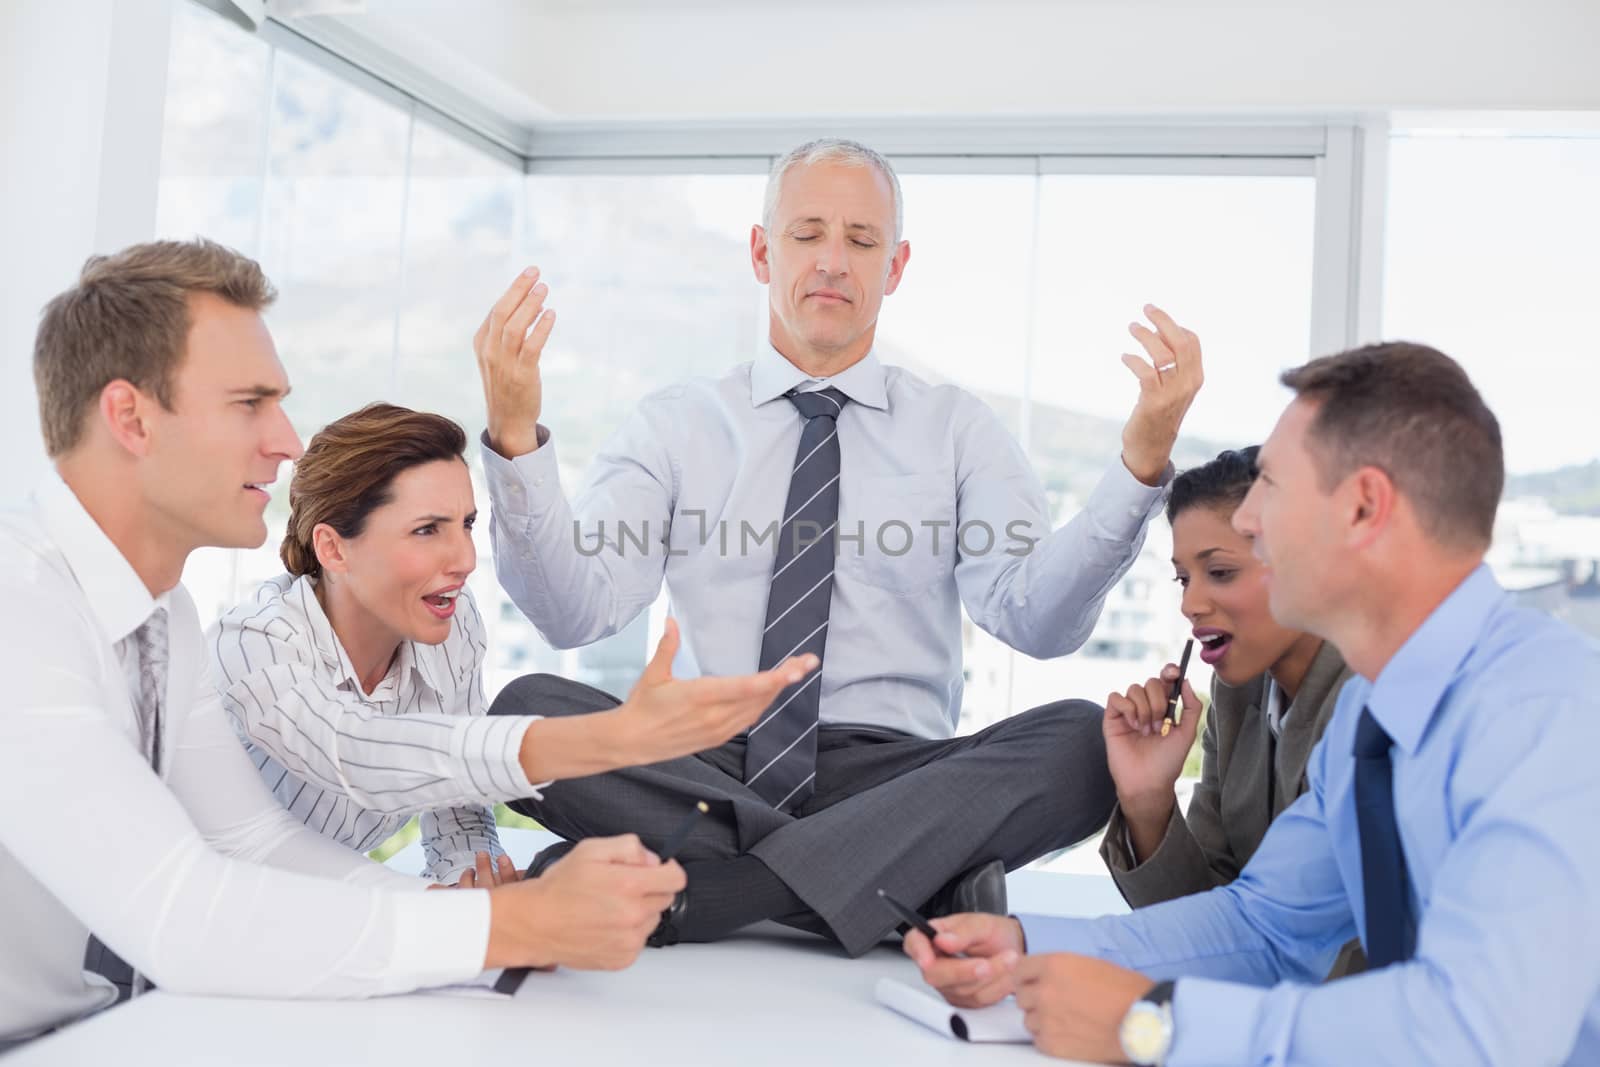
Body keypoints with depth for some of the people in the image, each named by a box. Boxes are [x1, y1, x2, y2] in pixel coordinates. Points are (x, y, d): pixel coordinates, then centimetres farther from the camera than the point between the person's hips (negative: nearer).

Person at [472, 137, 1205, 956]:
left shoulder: (958, 429, 11)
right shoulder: (675, 425, 11)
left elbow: (1037, 619, -5)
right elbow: (574, 611, -3)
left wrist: (1143, 460, -18)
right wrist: (514, 436, -17)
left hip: (890, 773, 0)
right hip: (704, 768, 0)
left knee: (1083, 740, -28)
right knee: (530, 711, -25)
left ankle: (656, 894, -28)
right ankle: (921, 890, -26)